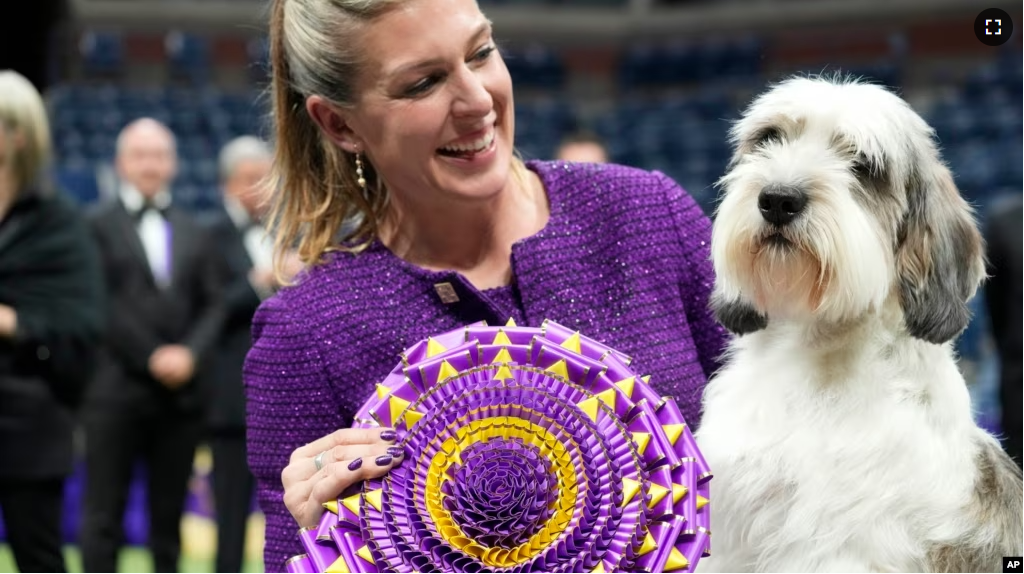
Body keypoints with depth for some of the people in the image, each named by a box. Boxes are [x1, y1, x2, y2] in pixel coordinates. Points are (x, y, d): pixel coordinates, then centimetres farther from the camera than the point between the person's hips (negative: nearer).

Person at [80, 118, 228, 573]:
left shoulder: (193, 232, 16)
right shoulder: (98, 225, 1)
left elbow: (212, 305, 10)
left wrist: (190, 354, -8)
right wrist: (151, 358, -11)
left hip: (181, 393, 4)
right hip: (116, 391, -4)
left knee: (169, 515, 8)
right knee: (103, 516, -2)